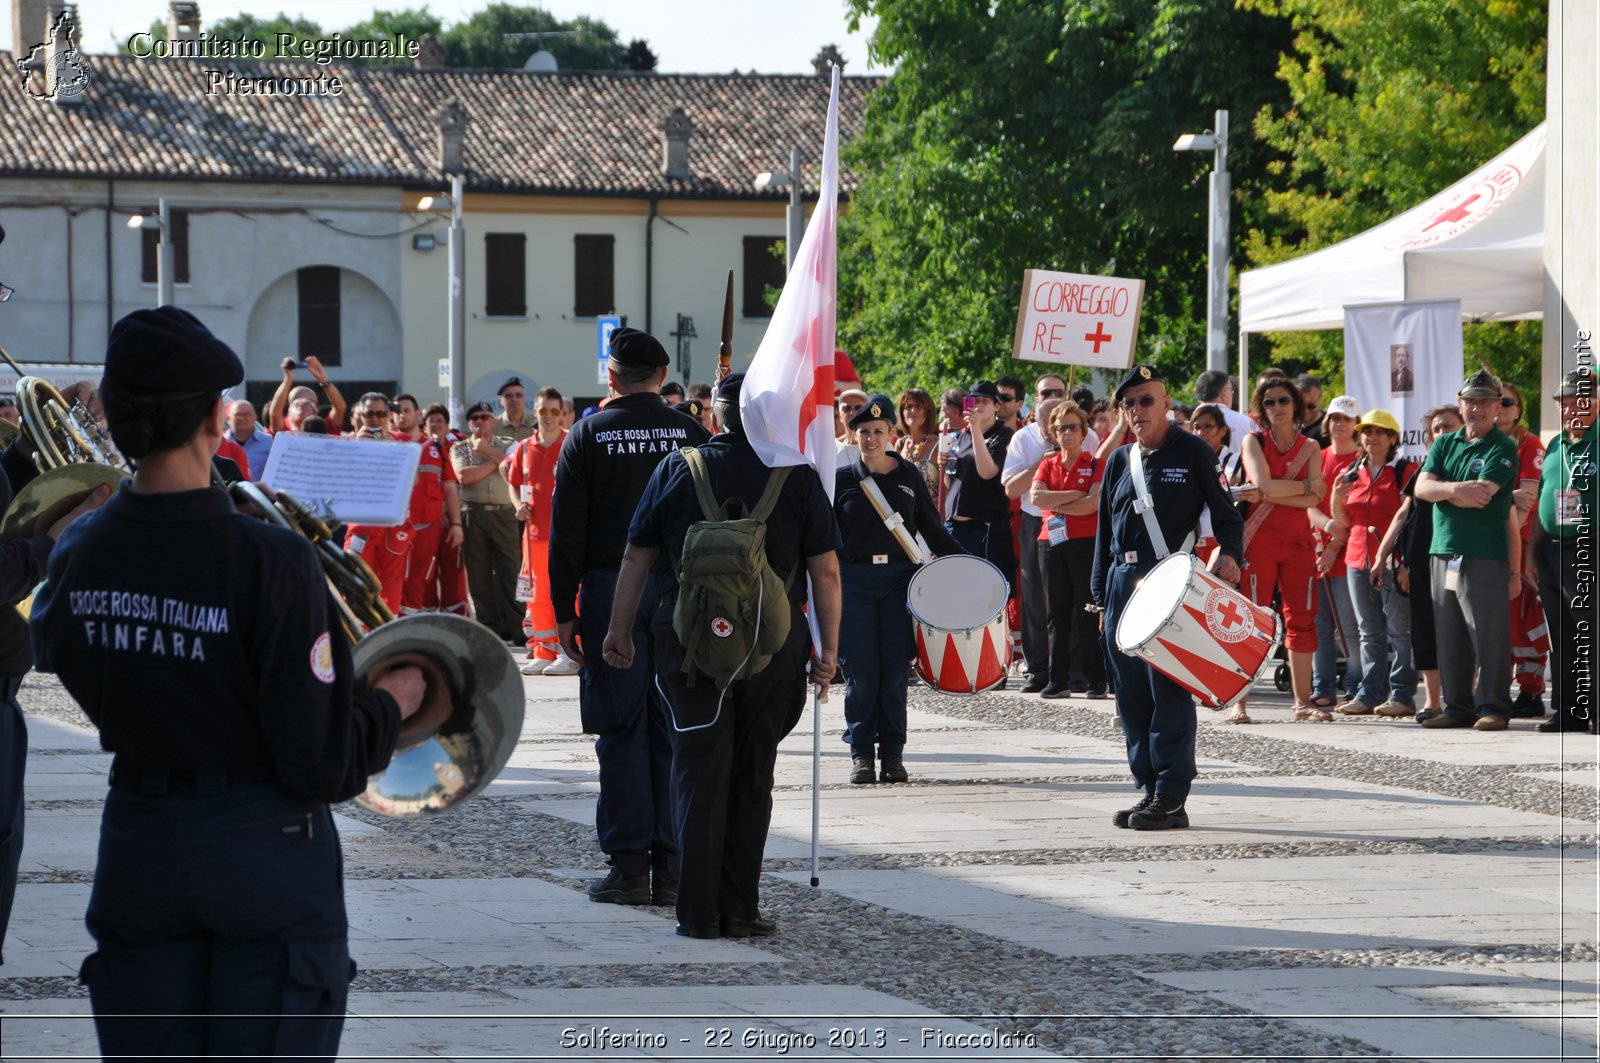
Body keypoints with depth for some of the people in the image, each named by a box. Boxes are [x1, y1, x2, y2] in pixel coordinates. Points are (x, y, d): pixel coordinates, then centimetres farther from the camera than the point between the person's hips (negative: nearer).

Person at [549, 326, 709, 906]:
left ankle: (629, 867, -2)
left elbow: (566, 533, -2)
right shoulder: (692, 432, 4)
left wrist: (565, 611, 2)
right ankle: (672, 868, 5)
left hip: (611, 595, -2)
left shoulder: (588, 435, -1)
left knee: (621, 729, 1)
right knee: (675, 728, 5)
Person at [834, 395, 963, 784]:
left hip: (899, 577, 1)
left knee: (894, 668, 0)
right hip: (854, 580, -1)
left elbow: (932, 529, 13)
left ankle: (892, 752, 7)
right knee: (860, 671, -3)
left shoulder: (909, 476, 9)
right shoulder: (842, 479, 5)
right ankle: (861, 752, 4)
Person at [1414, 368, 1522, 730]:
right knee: (1449, 633, 8)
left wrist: (1442, 490, -2)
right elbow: (1422, 487, 2)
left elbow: (1481, 496, -14)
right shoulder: (1444, 445, 16)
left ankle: (1493, 708, -1)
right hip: (1444, 550, 6)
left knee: (1488, 632, -6)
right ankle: (1457, 707, 15)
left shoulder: (1503, 449, -2)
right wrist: (1456, 489, -16)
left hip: (1485, 554, -6)